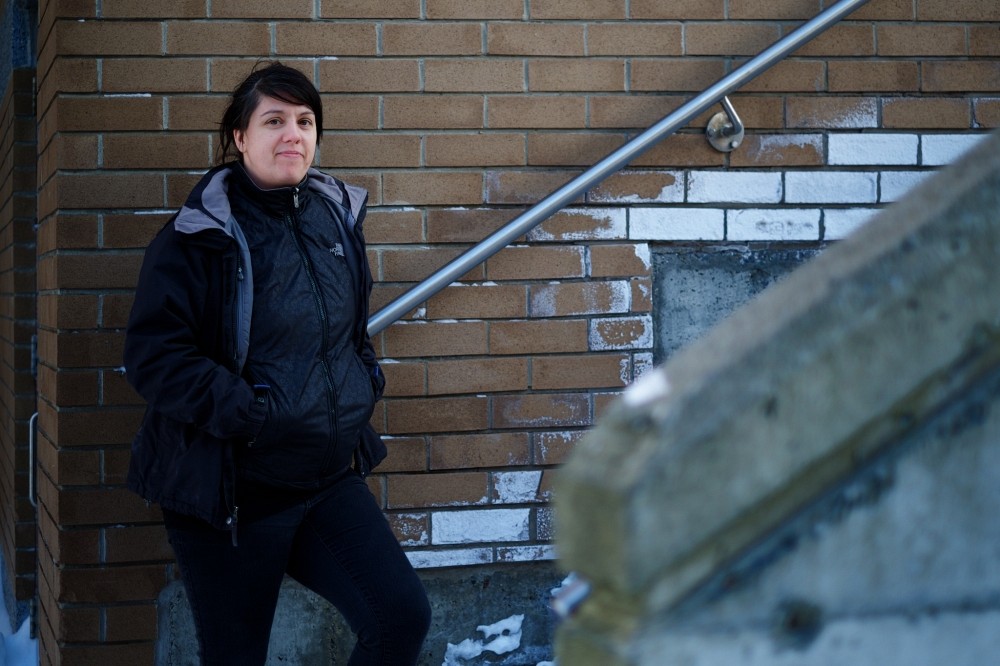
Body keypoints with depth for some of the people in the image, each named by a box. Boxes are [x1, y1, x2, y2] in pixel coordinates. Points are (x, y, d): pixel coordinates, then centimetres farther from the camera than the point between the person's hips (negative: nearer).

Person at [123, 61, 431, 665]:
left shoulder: (337, 217, 8)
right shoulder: (199, 237, -11)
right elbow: (155, 356, -17)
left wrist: (364, 385, 6)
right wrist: (253, 417, -23)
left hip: (331, 478, 5)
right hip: (231, 491, -5)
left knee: (404, 615, -8)